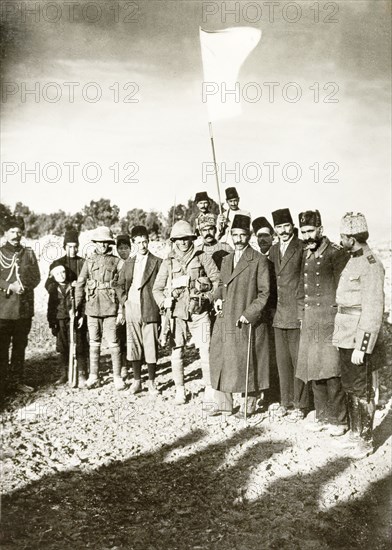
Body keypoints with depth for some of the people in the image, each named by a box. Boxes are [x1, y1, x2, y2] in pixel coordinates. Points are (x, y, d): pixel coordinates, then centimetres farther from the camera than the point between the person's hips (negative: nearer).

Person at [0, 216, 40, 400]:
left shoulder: (28, 253, 9)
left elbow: (36, 277, 5)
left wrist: (23, 285, -12)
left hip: (24, 308, 3)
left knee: (20, 347, 12)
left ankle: (17, 381, 23)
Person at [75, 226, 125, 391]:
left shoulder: (116, 261, 4)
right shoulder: (89, 261, 10)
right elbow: (80, 284, 10)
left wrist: (121, 310, -3)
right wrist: (77, 306, 4)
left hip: (110, 307, -2)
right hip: (92, 307, 2)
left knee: (113, 343, -3)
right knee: (94, 343, 9)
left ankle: (117, 377, 7)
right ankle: (93, 376, 18)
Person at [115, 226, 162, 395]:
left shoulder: (157, 262, 1)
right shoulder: (128, 263, 15)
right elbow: (119, 285, 19)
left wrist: (158, 304, -7)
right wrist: (124, 300, 5)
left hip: (150, 311, -4)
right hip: (131, 310, 4)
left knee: (151, 347, -1)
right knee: (133, 347, 8)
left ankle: (151, 382, 11)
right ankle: (137, 381, 20)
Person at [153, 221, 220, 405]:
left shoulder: (203, 258, 5)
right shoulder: (168, 263, 9)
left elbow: (217, 279, 6)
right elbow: (157, 288, 13)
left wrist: (209, 298, -3)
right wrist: (164, 303, -4)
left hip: (199, 313, -2)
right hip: (177, 314, 2)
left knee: (206, 351, -4)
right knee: (176, 352, 3)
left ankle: (209, 388, 11)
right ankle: (180, 390, 17)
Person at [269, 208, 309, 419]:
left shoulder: (302, 248, -9)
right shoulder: (273, 250, 11)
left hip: (297, 314, -6)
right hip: (279, 314, 6)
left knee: (298, 360, 3)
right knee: (282, 361, 14)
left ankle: (300, 404, 17)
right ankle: (286, 401, 27)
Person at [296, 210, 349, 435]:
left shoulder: (336, 253, -8)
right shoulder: (305, 255, 13)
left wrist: (338, 318, -11)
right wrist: (302, 314, 14)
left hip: (330, 321, -6)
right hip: (310, 322, 6)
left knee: (331, 372, -4)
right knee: (314, 372, 9)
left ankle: (339, 419, 11)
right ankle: (323, 416, 22)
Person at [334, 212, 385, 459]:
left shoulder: (370, 265, -17)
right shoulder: (353, 261, 11)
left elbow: (373, 310, -20)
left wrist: (362, 347, -21)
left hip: (359, 341, -9)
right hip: (346, 339, 9)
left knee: (362, 391, 4)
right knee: (350, 387, 18)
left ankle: (366, 441, 19)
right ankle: (355, 433, 33)